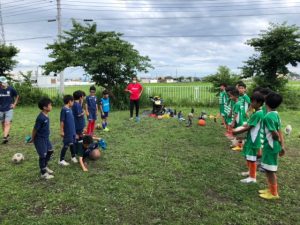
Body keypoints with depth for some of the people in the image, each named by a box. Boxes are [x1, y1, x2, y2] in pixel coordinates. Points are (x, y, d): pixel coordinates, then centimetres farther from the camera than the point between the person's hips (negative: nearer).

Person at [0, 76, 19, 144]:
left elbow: (17, 96, 10)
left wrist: (14, 104, 5)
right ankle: (7, 135, 31)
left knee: (7, 123, -13)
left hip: (9, 109, -2)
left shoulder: (11, 89, -7)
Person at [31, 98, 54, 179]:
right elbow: (35, 129, -18)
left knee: (50, 151, 19)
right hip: (40, 139, -9)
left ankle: (45, 166, 39)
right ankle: (43, 173, 16)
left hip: (46, 138, 9)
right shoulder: (41, 117, -27)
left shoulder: (46, 116, 1)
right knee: (43, 155, 1)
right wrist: (32, 139, -7)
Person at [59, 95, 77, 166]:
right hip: (67, 132, -8)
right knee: (66, 145, 0)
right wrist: (62, 131, -15)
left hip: (72, 131, 8)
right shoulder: (64, 109, -15)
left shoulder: (70, 109, 9)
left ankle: (73, 157, 32)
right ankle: (61, 160, 11)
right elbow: (62, 121, -15)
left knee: (72, 144, 17)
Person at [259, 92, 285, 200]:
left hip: (270, 146, -9)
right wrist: (282, 146, 11)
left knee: (270, 170, 3)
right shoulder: (276, 115, 6)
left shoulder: (268, 117, -23)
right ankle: (271, 189, 32)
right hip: (271, 146, 9)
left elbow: (275, 134, -22)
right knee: (269, 169, 19)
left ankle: (274, 193, 15)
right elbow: (279, 132, 8)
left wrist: (279, 144, -4)